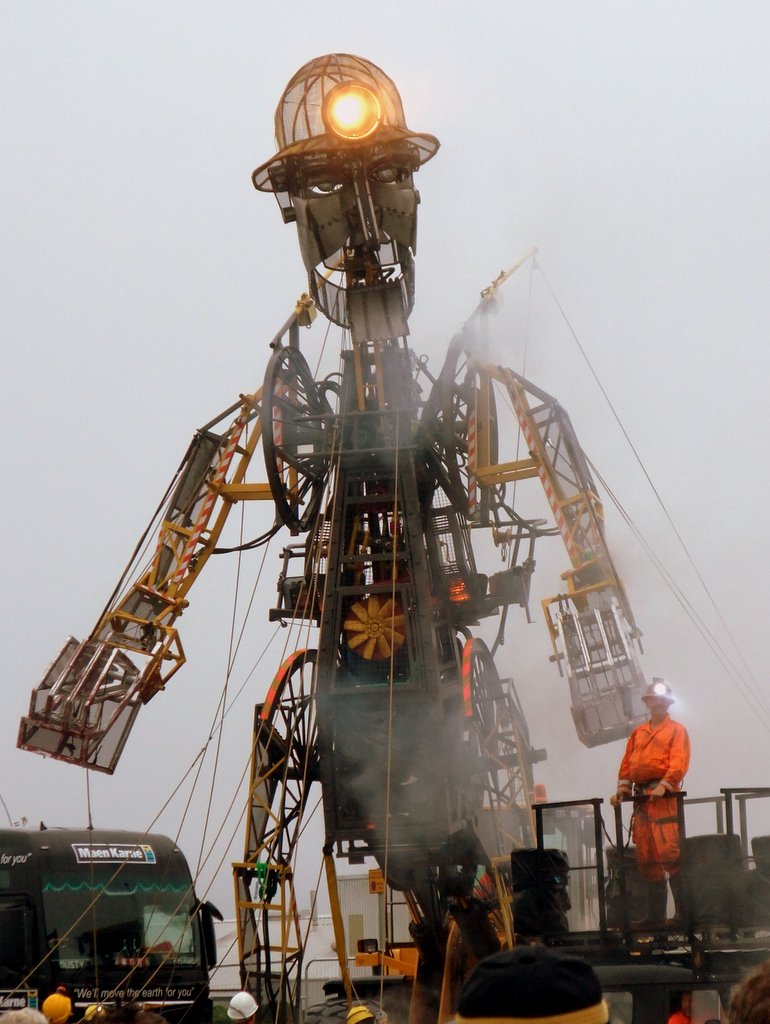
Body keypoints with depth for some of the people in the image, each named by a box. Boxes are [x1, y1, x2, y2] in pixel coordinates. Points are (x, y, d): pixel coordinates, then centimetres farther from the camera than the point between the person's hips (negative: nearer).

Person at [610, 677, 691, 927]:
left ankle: (683, 913, -13)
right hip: (641, 800, 6)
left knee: (670, 854, -15)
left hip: (665, 798, -6)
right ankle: (655, 914, 11)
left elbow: (679, 763, -8)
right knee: (647, 860, 6)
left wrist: (664, 785, -22)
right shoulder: (638, 733, 23)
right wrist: (622, 789, 7)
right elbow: (626, 764, 20)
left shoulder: (677, 730, 5)